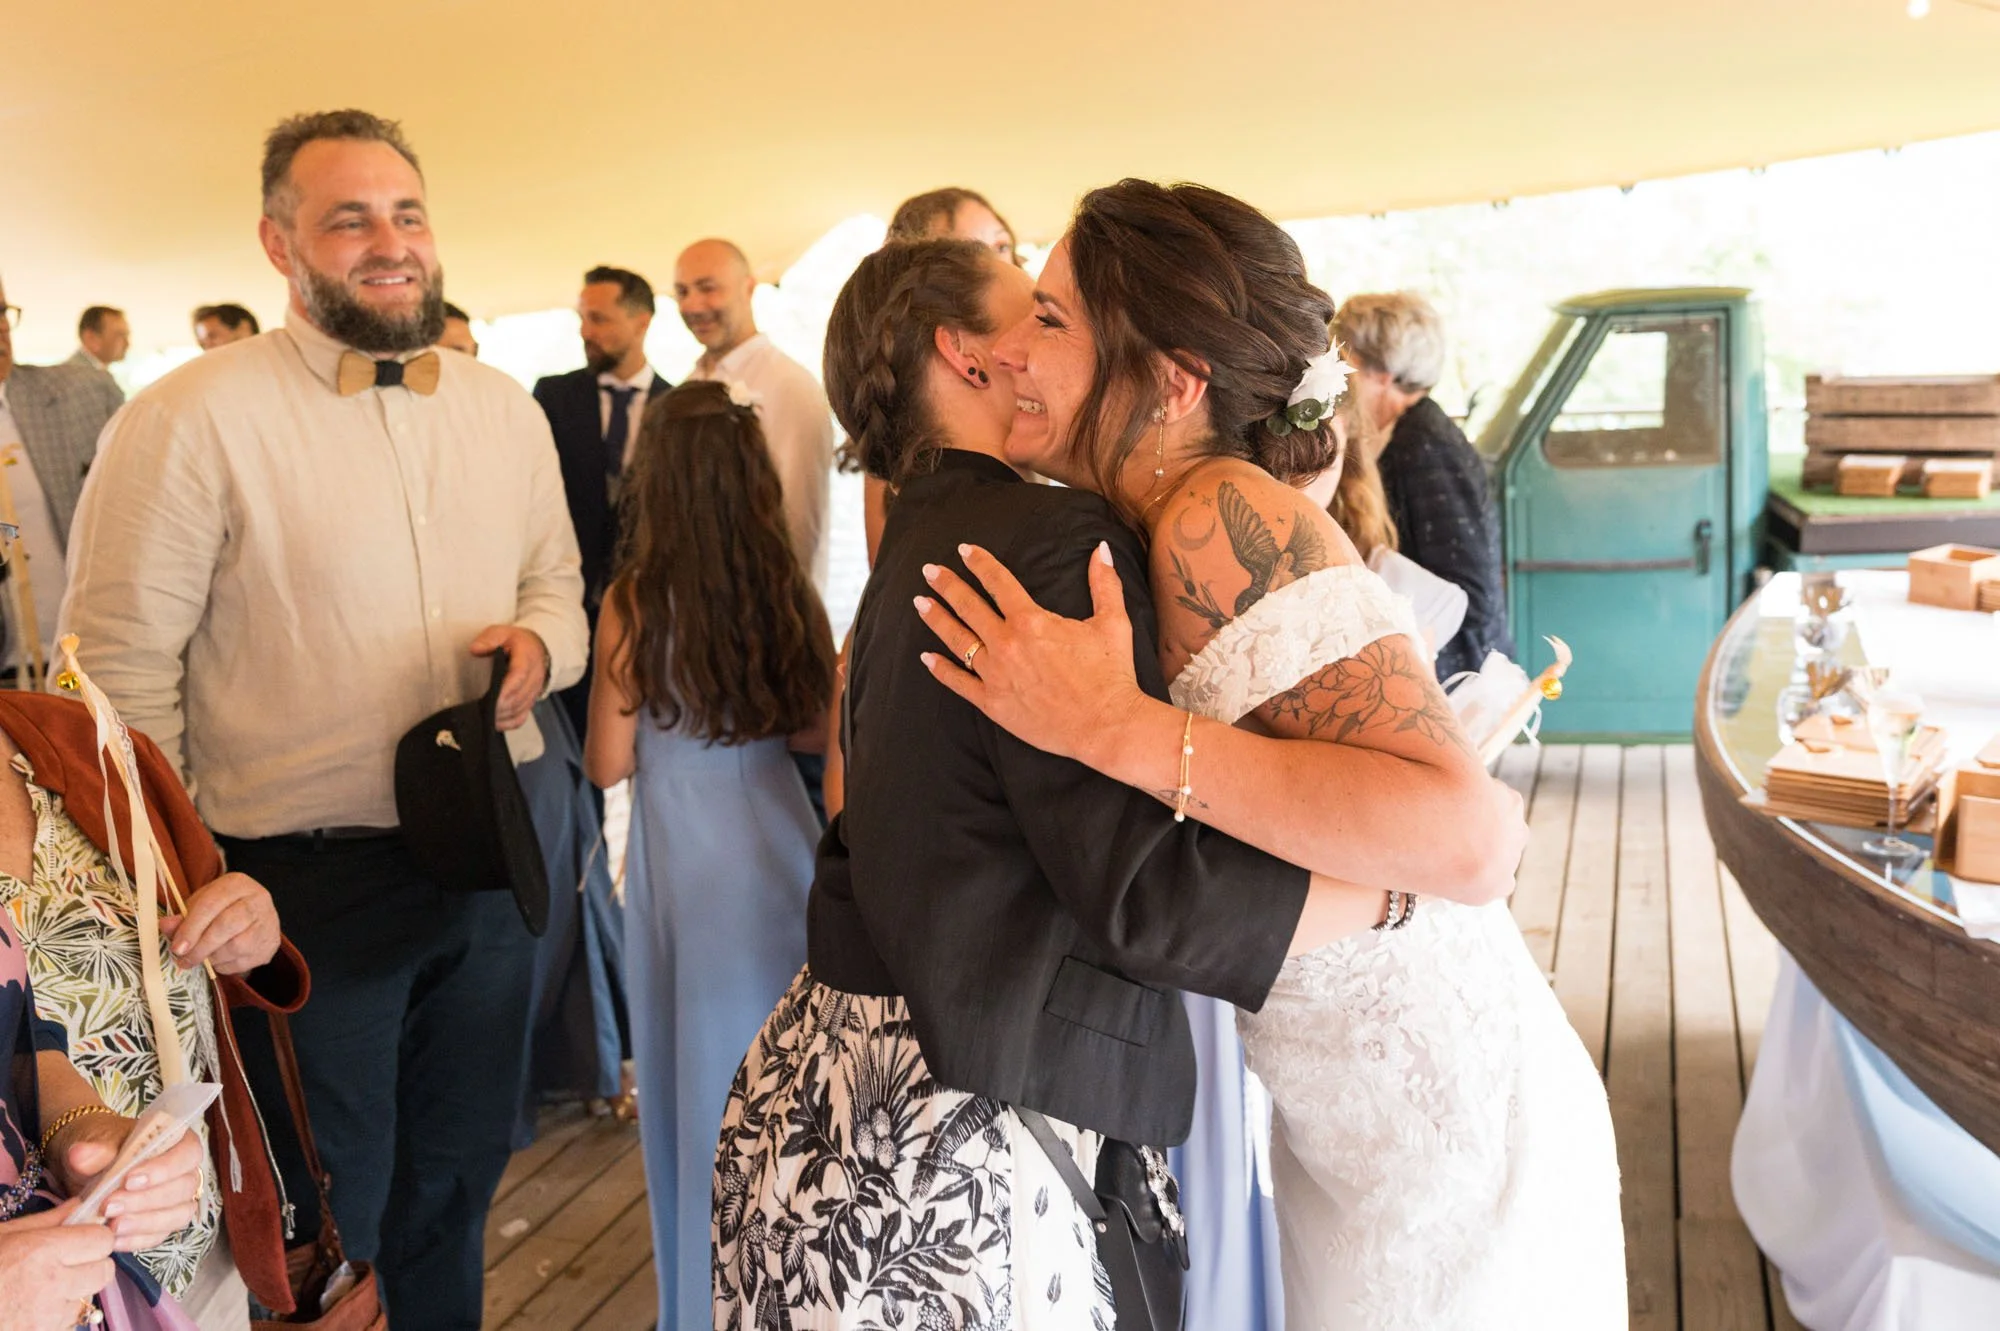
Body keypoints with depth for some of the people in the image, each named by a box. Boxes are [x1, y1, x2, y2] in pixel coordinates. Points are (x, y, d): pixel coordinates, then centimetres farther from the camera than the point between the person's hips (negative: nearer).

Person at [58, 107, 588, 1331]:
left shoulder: (507, 410, 5)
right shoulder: (191, 420, -12)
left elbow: (557, 578, 15)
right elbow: (121, 668, -11)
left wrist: (539, 644, -8)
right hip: (305, 884, -5)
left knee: (459, 1179, 22)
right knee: (327, 1221, 14)